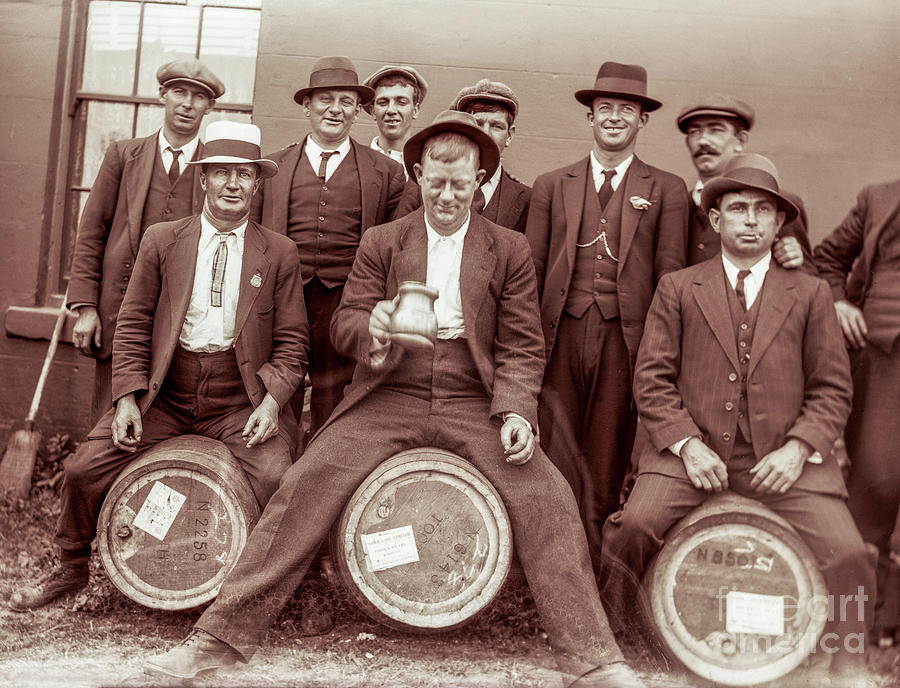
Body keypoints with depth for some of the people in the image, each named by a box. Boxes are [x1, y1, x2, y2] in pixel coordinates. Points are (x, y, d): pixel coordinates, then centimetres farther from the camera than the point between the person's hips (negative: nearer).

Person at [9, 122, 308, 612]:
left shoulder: (279, 254, 5)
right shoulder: (161, 241, 8)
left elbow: (291, 342, 3)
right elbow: (132, 325, 7)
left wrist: (272, 400, -13)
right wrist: (127, 397, -6)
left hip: (240, 402, -1)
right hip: (163, 396, 2)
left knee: (278, 479, -25)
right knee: (82, 469, -10)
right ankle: (70, 569, 20)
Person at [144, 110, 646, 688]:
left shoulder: (510, 251, 9)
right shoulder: (381, 243, 11)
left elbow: (521, 347, 5)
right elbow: (344, 324, 5)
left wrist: (516, 411, -13)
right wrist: (373, 326, -19)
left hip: (474, 404, 0)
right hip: (389, 399, 1)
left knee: (548, 498, -19)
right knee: (305, 486, -17)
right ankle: (223, 637, -8)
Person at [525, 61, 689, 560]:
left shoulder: (666, 190, 11)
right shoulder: (551, 185, 15)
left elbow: (670, 278, 5)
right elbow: (531, 270, 10)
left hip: (626, 339, -1)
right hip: (560, 334, 1)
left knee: (605, 460, 3)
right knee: (557, 460, -4)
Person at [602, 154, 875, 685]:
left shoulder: (810, 293, 14)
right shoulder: (677, 289, 12)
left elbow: (832, 388, 9)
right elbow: (652, 378, 5)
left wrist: (799, 447, -8)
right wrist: (686, 443, -10)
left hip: (783, 457, 1)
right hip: (693, 450, 0)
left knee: (849, 555, -18)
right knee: (635, 525, -24)